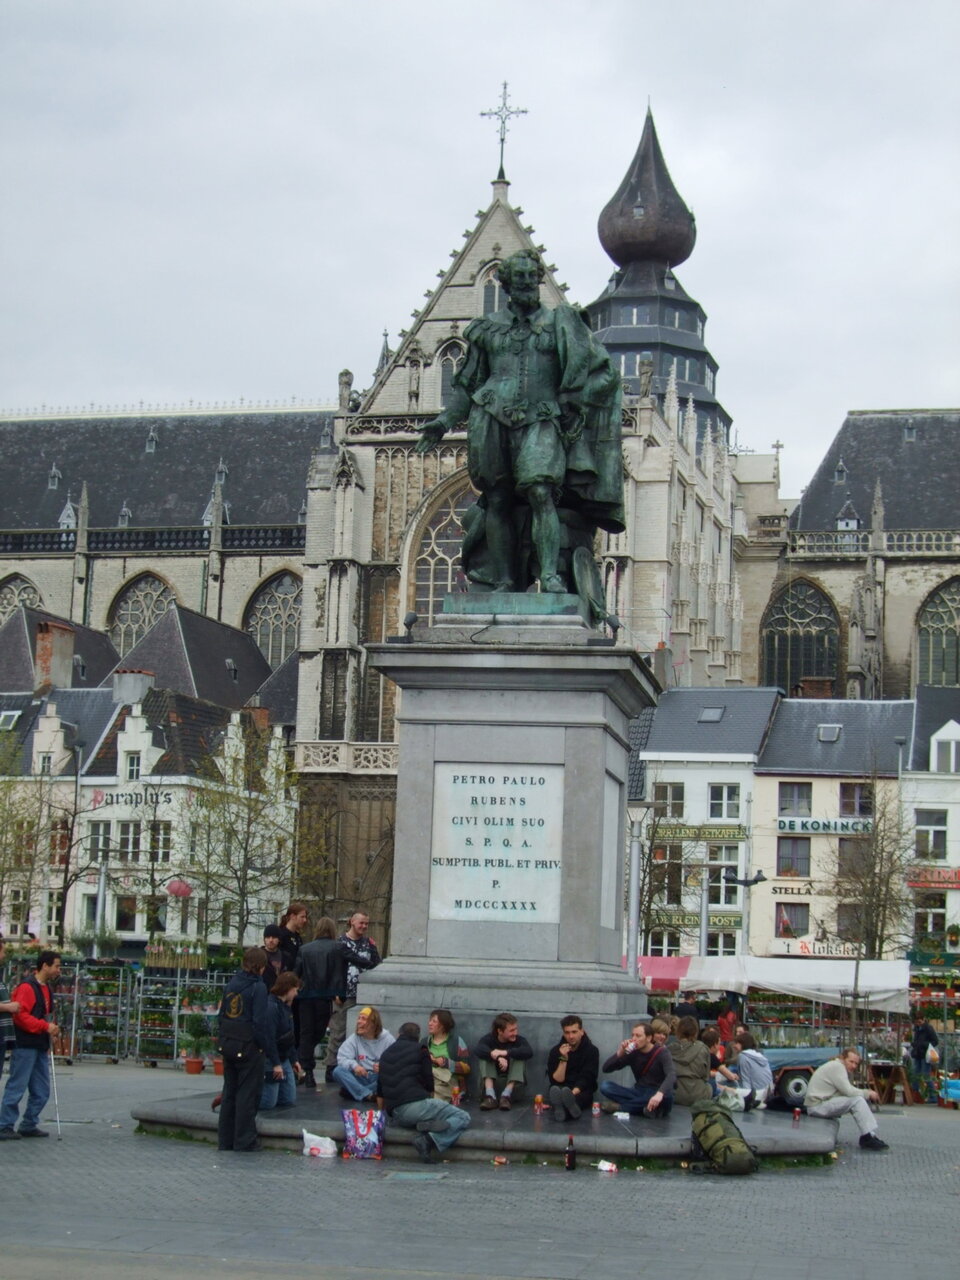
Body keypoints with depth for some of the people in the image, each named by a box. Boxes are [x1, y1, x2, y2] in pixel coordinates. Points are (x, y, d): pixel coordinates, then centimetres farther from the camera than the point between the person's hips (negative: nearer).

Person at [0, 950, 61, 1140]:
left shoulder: (46, 989, 17)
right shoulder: (27, 988, -12)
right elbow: (20, 1016, -21)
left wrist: (52, 1029, 10)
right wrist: (46, 1026, -21)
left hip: (40, 1048, 9)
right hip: (25, 1047, -9)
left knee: (42, 1092, 10)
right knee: (16, 1088, -5)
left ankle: (29, 1125, 19)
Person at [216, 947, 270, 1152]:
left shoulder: (231, 984, 8)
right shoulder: (258, 987, -13)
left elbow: (221, 1014, 11)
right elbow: (259, 1021, -17)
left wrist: (224, 1039, 15)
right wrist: (264, 1045, -8)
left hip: (227, 1043, 7)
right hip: (248, 1046, -7)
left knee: (229, 1091, 14)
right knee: (247, 1093, 0)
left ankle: (225, 1140, 19)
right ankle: (244, 1141, 2)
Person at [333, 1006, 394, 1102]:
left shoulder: (387, 1039, -2)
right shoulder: (353, 1039, 3)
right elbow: (342, 1058, -7)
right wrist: (354, 1065, -28)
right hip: (361, 1077, 1)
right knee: (338, 1071, -24)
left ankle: (352, 1091, -29)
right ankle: (368, 1095, -36)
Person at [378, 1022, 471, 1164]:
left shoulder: (385, 1054, 23)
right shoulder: (420, 1050, 6)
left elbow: (380, 1093, 26)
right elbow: (430, 1084, 4)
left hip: (396, 1115, 6)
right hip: (417, 1104, -6)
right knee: (463, 1118, -1)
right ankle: (432, 1139, -24)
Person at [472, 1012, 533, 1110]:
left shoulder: (518, 1040, -7)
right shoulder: (489, 1039, -7)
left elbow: (529, 1052, -29)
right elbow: (476, 1049, -29)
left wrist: (505, 1053, -37)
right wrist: (498, 1057, -43)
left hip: (512, 1080, 0)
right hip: (491, 1078, 0)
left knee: (519, 1058, -20)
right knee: (484, 1056, -20)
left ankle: (506, 1095, -32)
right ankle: (490, 1096, -34)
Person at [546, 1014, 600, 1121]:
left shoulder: (591, 1051, 0)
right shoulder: (555, 1051, 3)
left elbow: (586, 1080, -10)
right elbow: (556, 1081, -4)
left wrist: (572, 1093, -28)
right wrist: (563, 1059, -17)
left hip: (581, 1093, -1)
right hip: (560, 1090, 1)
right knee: (555, 1090, -35)